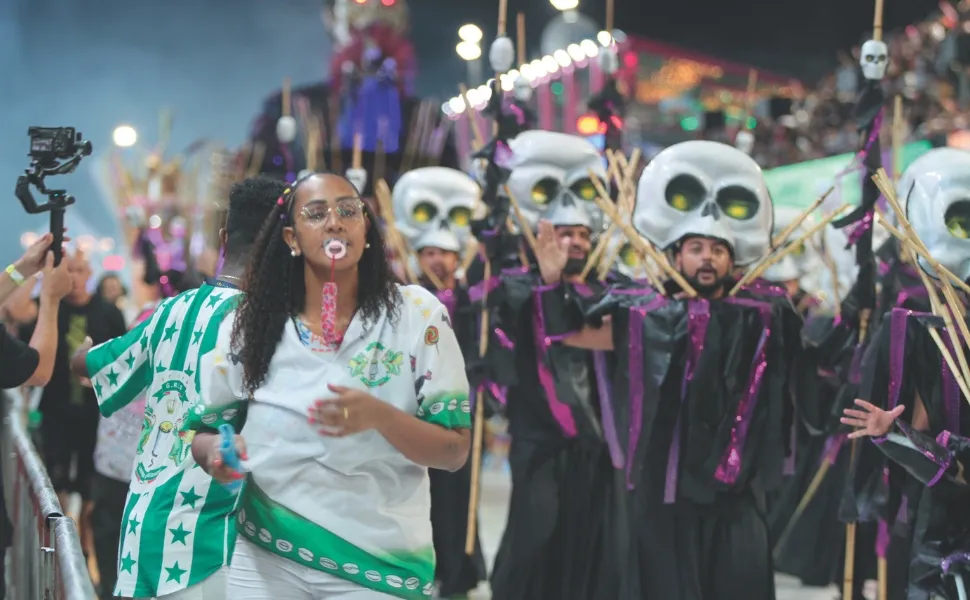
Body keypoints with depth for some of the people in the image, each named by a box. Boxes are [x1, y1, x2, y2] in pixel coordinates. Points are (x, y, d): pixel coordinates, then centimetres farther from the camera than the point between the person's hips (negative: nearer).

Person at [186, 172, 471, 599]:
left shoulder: (417, 315, -5)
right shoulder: (249, 325, 0)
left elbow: (455, 451, -7)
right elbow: (203, 432, 9)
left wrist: (379, 416, -24)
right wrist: (216, 450, -14)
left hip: (379, 564, -1)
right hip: (266, 559, 1)